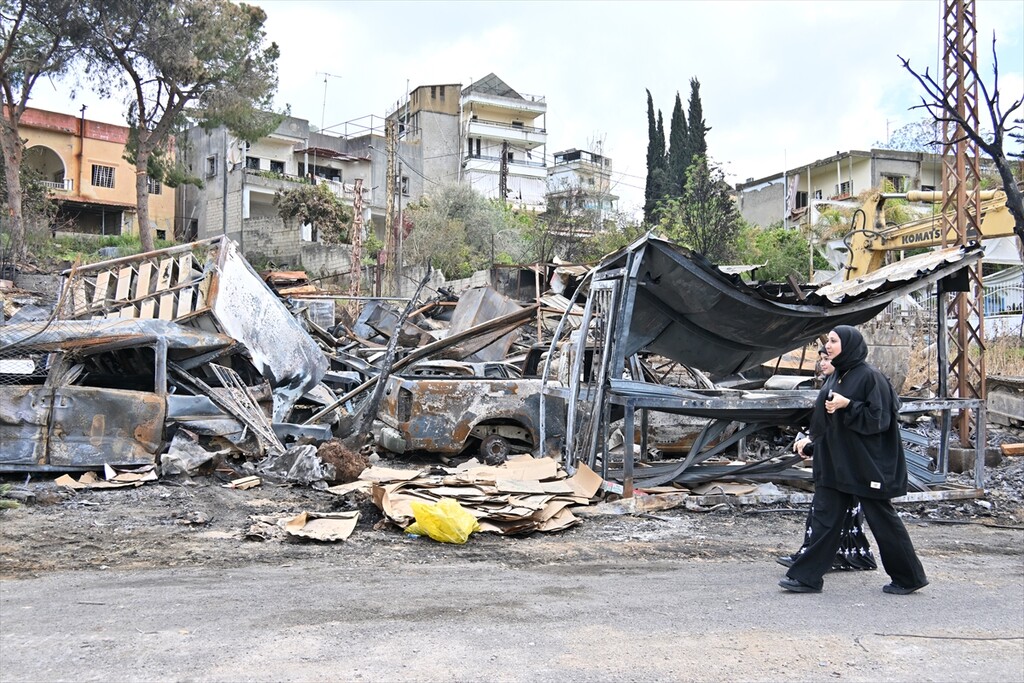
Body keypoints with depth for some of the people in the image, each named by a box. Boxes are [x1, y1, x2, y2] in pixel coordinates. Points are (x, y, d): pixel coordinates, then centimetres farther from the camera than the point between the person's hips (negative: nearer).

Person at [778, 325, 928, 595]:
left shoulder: (869, 376, -13)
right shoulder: (837, 376, 11)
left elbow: (879, 417, -17)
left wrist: (847, 405, -22)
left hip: (864, 463, -8)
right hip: (835, 462, 8)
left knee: (882, 518, 4)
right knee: (824, 516, 5)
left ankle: (910, 577, 21)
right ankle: (807, 577, 8)